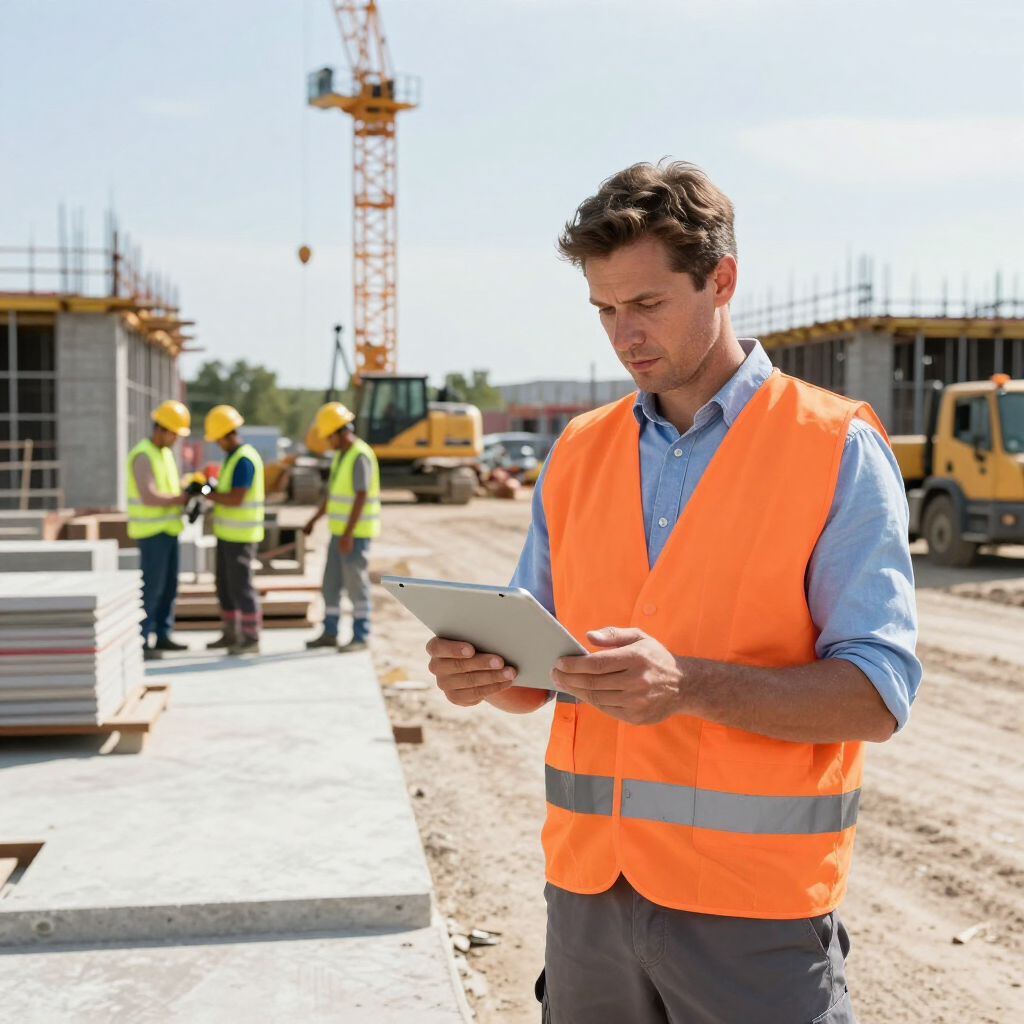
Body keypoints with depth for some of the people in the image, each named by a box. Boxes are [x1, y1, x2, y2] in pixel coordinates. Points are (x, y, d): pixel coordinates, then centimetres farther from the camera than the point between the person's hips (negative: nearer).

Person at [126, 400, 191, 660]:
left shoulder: (165, 453, 13)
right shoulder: (143, 456, -17)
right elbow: (149, 497, -26)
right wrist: (183, 498, -18)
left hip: (167, 530, 9)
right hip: (151, 532, -9)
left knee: (169, 586, 11)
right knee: (151, 587, -7)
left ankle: (162, 636, 19)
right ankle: (139, 642, -1)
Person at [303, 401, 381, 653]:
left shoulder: (360, 456, -19)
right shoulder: (341, 454, 12)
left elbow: (361, 497, -24)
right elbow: (332, 491, 19)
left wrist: (348, 534, -27)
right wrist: (314, 520, 18)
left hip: (357, 532, -10)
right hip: (340, 530, 10)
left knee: (356, 584, -3)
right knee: (331, 582, 12)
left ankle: (360, 637, 6)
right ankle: (330, 633, 20)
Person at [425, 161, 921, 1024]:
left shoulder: (837, 448, -6)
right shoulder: (577, 452, 8)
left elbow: (879, 697, -13)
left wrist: (690, 685, -27)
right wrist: (485, 671, -10)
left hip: (755, 904, -4)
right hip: (588, 884, 4)